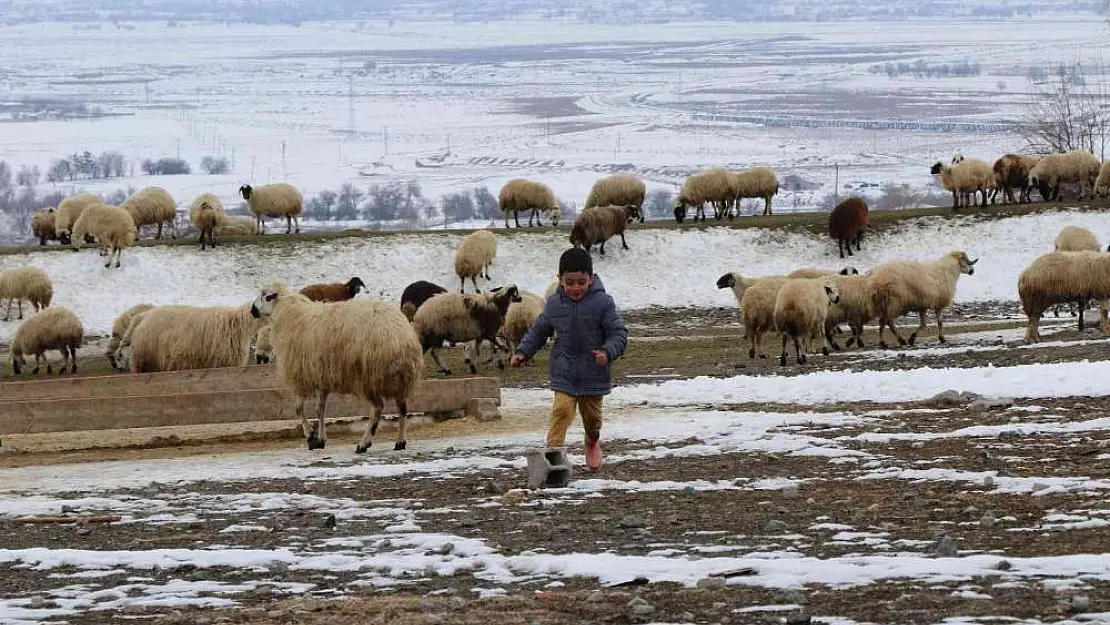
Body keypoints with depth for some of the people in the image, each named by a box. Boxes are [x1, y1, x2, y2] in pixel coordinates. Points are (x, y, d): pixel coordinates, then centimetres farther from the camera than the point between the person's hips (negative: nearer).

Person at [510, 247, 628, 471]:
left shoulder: (602, 303, -12)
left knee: (592, 416, 15)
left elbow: (619, 334, -11)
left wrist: (608, 352, -30)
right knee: (561, 410, -17)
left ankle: (592, 443, 46)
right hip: (564, 374, 1)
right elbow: (538, 331, 13)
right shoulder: (554, 303, -1)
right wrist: (522, 352, 1)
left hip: (593, 374, -1)